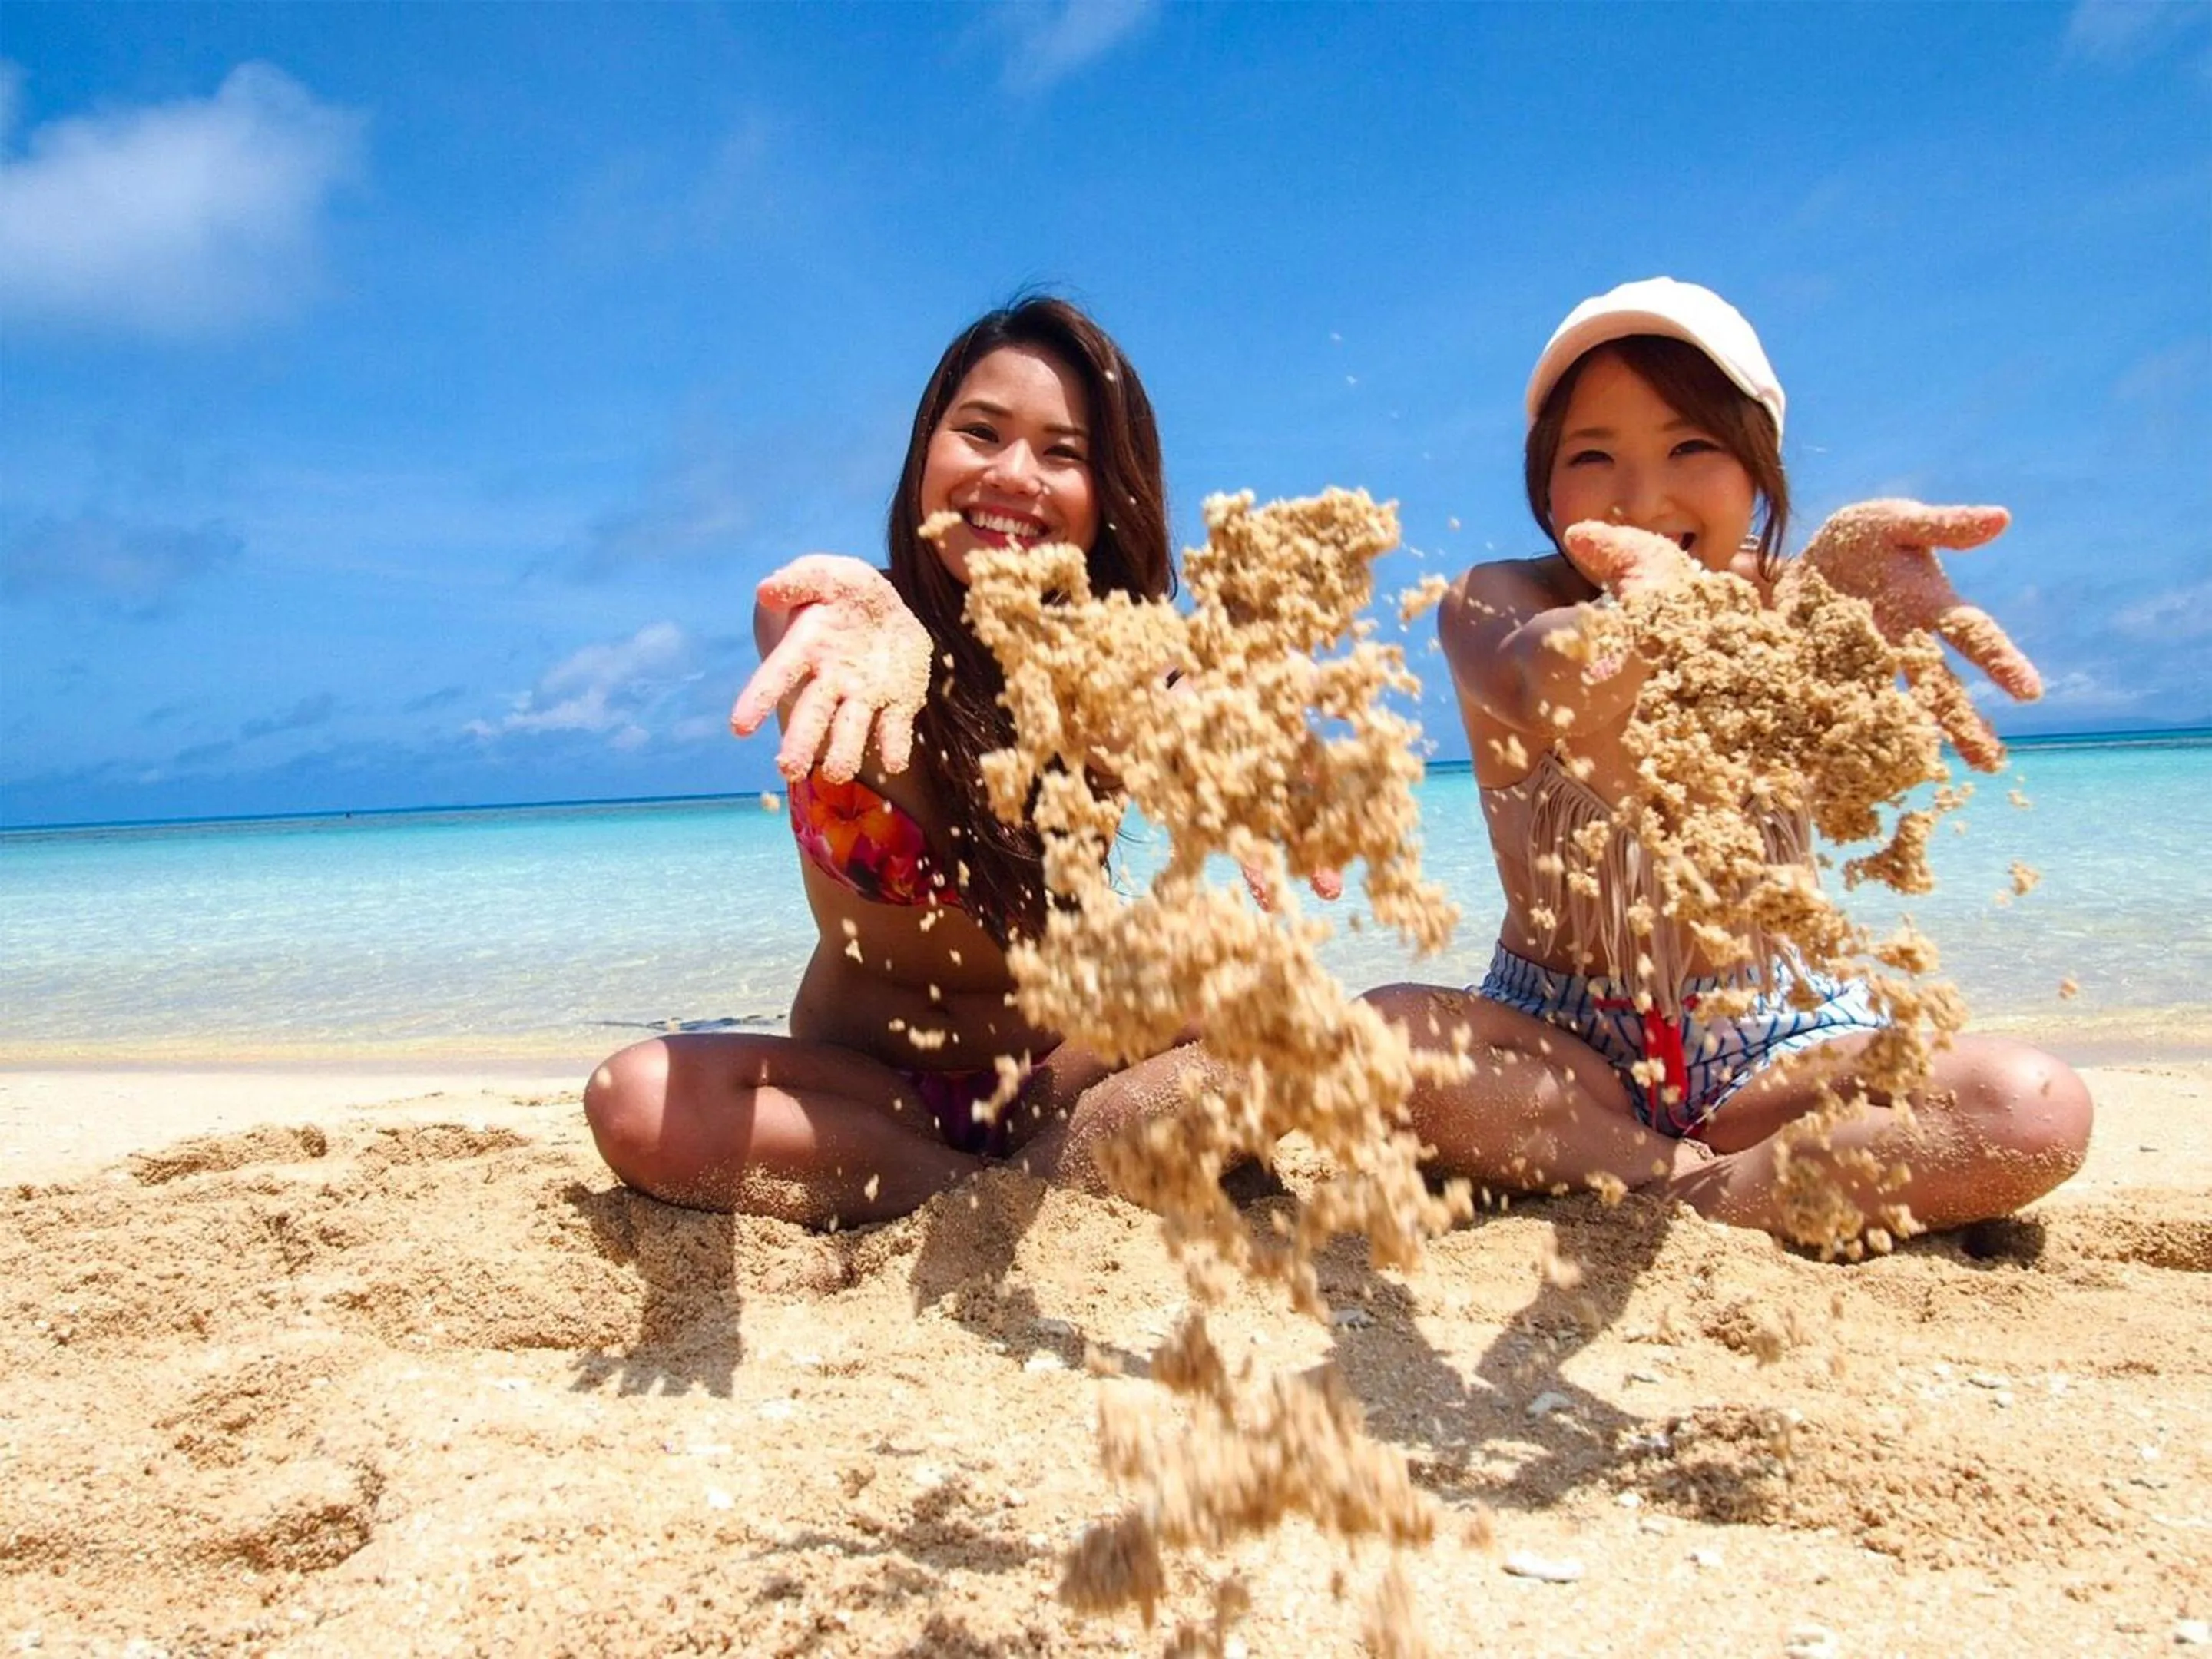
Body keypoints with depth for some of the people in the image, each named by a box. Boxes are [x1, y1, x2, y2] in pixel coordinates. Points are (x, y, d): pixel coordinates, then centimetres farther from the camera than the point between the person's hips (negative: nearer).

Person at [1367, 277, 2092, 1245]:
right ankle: (1688, 1180, -19)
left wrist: (1824, 600, -61)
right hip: (1559, 1044, 0)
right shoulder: (1493, 604, -12)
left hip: (1771, 1037, 1)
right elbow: (1537, 682, -39)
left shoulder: (1782, 598, -8)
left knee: (2041, 1112, -22)